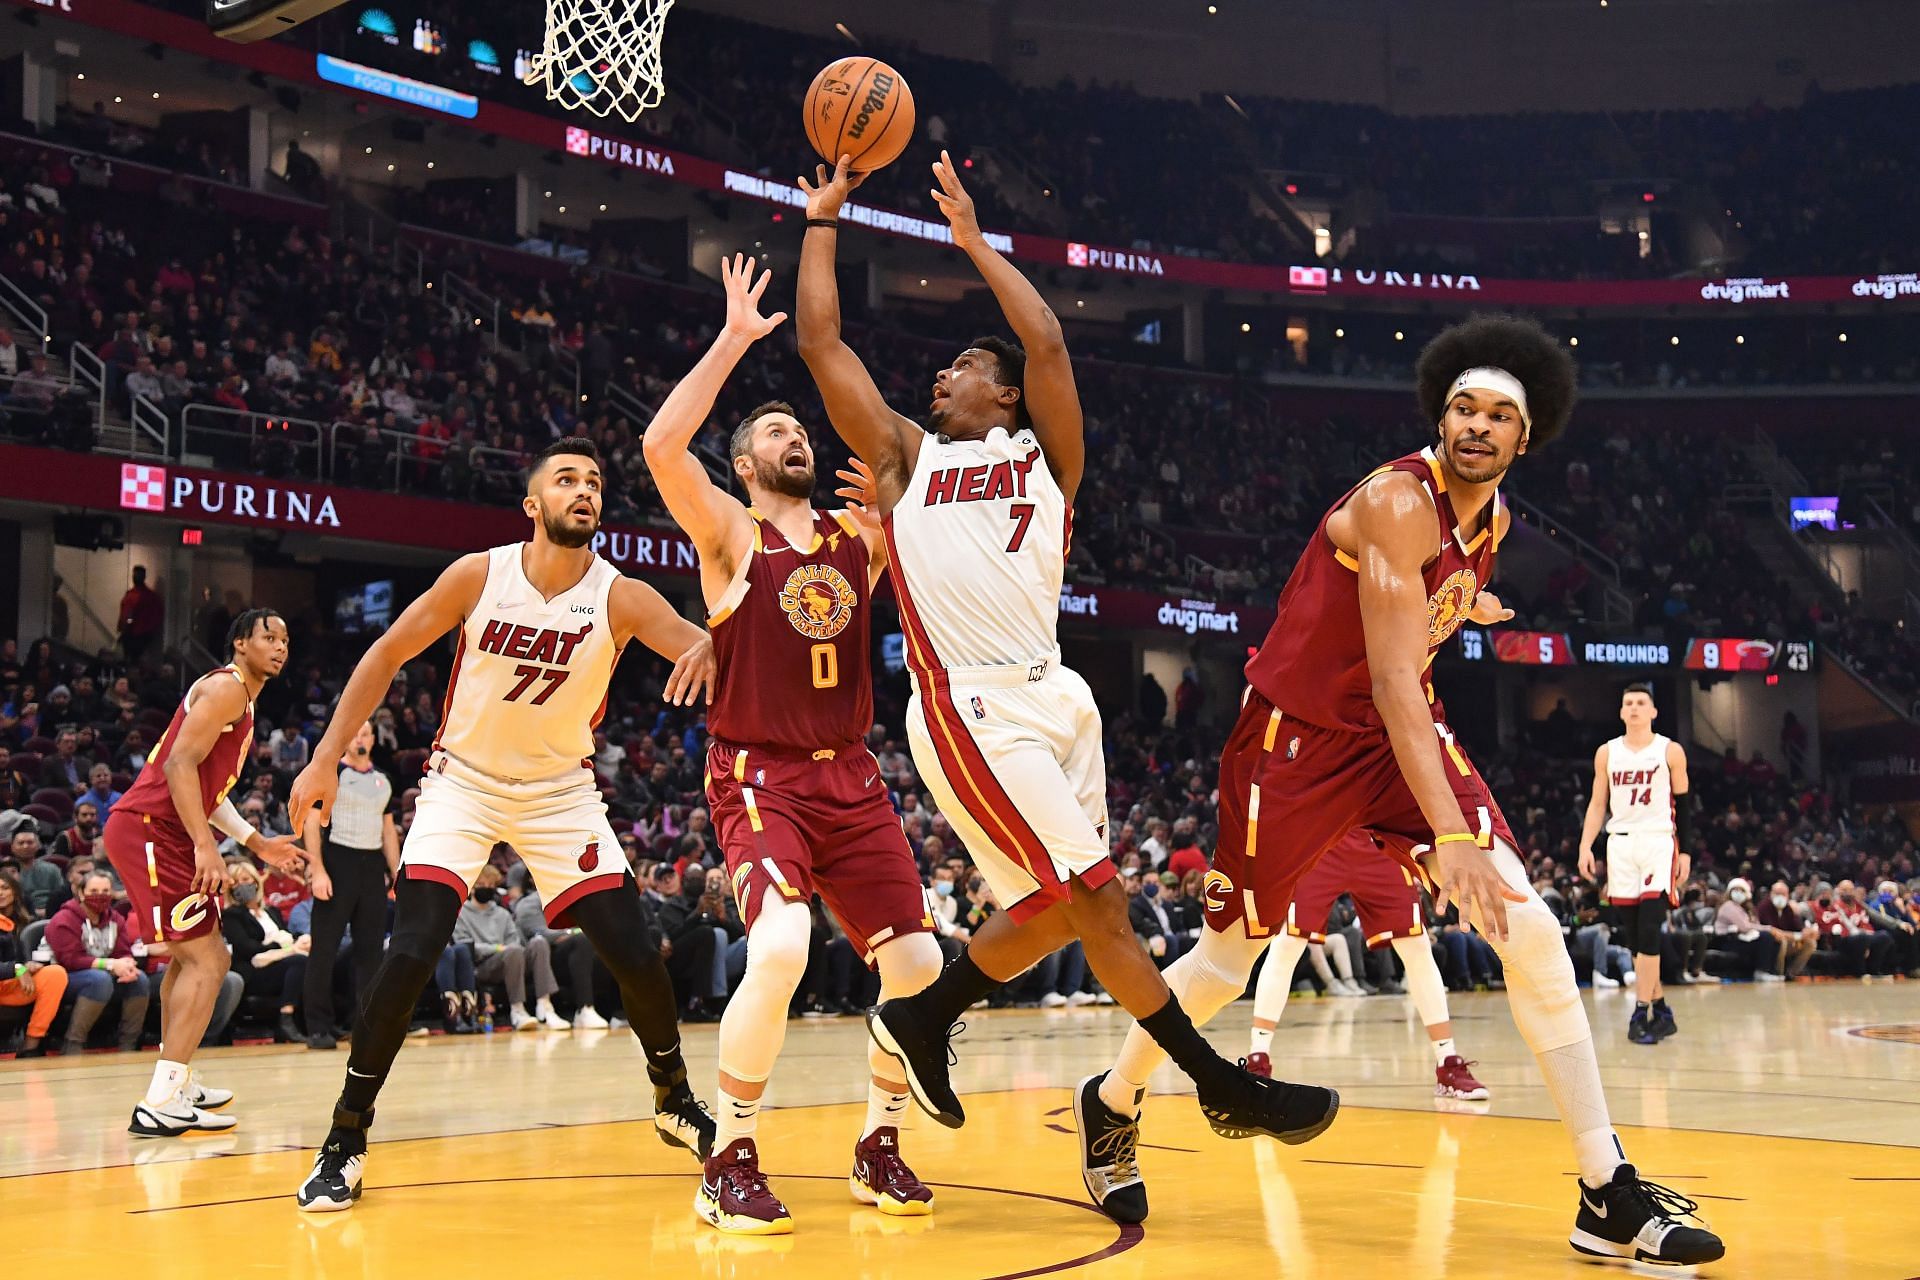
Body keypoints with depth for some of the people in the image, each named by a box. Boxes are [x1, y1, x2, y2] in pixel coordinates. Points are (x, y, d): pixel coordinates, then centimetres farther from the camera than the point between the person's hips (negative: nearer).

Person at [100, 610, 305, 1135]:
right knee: (205, 962, -15)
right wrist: (205, 846, -25)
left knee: (193, 958, 21)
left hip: (161, 835, 11)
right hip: (147, 830, -11)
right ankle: (160, 1105, -20)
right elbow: (180, 764, -20)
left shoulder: (242, 701, 22)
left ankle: (177, 1084, 32)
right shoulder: (225, 687, -9)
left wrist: (256, 842, 26)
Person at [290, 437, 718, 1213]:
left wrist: (707, 650, -55)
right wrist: (325, 761, -8)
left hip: (560, 790, 1)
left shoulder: (619, 597, -15)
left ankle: (675, 1099, 22)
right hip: (463, 780, -1)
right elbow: (386, 655, -4)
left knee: (634, 954, -4)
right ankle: (346, 1140, -2)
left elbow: (699, 641, -29)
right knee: (411, 952, -16)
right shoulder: (479, 575, -14)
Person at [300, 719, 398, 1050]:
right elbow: (311, 824, -7)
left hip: (372, 867, 6)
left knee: (371, 948, 6)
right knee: (325, 949, -4)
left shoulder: (382, 781, 16)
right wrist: (318, 871, -16)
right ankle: (318, 1028, -1)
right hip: (337, 864, -5)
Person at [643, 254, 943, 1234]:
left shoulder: (861, 535, 12)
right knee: (779, 952, -27)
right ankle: (729, 1165, -9)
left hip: (852, 780, 5)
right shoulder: (732, 535, -1)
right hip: (759, 778, -5)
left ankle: (879, 1150, 21)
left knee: (919, 967, -1)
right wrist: (733, 340, -14)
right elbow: (662, 446, -18)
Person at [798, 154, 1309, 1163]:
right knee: (1096, 899, -10)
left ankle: (919, 1021, 28)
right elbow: (821, 343, 10)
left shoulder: (1043, 455, 15)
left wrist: (972, 240, 8)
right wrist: (823, 220, 14)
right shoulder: (906, 456, 14)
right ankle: (1223, 1085, -2)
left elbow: (1047, 341, 0)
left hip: (1051, 698, 4)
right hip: (969, 707, -4)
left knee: (1053, 909, 8)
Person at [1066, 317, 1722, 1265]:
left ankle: (1610, 1196, -8)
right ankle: (1112, 1105, 36)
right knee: (1227, 960, 6)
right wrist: (1451, 837, -40)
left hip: (1403, 732, 7)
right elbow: (1393, 680, -33)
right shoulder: (1398, 503, -25)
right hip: (1296, 734, -6)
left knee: (1531, 933, -11)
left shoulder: (1492, 518, 2)